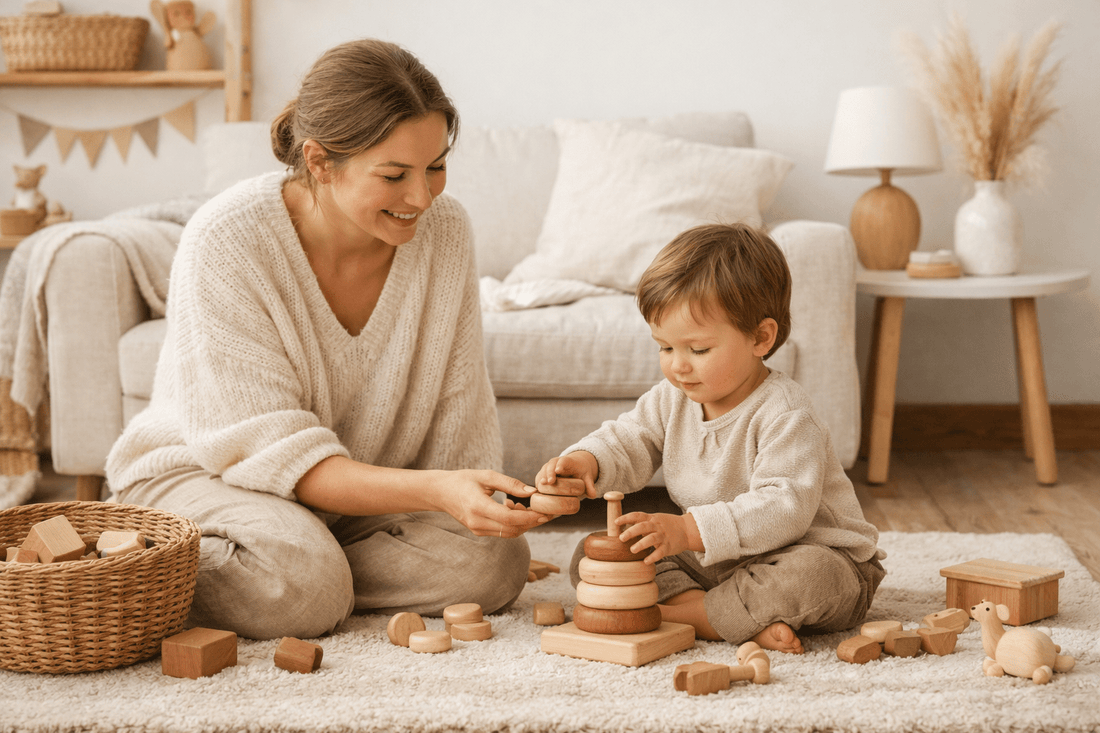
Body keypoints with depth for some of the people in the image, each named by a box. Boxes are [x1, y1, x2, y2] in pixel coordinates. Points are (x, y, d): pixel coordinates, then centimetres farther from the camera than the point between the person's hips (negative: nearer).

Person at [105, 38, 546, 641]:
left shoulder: (443, 229, -14)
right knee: (299, 588, -34)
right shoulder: (227, 241, -27)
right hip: (202, 471, -4)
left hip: (360, 487, 5)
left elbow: (458, 418, -3)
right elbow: (271, 453, -29)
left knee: (491, 560, -20)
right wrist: (435, 491, -39)